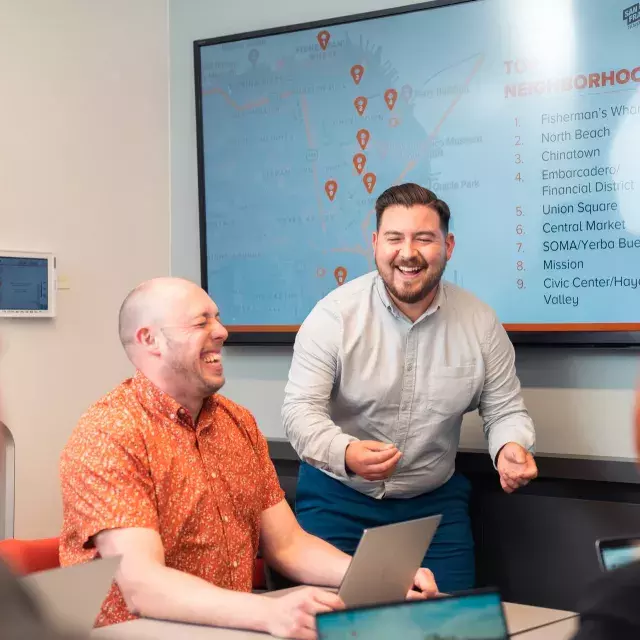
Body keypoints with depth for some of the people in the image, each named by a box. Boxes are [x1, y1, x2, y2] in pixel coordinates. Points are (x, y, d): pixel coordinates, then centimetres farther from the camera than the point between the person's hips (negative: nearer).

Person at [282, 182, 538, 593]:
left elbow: (505, 410, 2)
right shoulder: (335, 314, -13)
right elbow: (302, 408, -16)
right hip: (336, 499, -2)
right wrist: (346, 454, -37)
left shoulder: (481, 323, -5)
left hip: (435, 503, 2)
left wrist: (512, 449, -22)